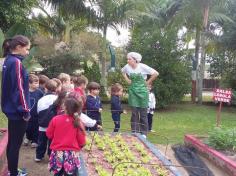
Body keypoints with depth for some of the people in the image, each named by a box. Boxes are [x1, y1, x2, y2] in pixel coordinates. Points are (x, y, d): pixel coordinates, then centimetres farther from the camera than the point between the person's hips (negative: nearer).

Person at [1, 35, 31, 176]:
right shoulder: (16, 62, -19)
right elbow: (19, 88, -22)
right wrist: (25, 110, -16)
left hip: (12, 109, 10)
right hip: (18, 111, -10)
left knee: (12, 142, 19)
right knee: (16, 144, 2)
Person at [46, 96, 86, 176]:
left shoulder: (55, 119, -9)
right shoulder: (78, 123, -11)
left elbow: (49, 134, 4)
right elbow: (82, 142, -5)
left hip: (57, 154, 2)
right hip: (72, 155, -1)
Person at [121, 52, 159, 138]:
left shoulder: (142, 67, -16)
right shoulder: (127, 67, -4)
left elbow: (156, 73, -13)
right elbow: (122, 71, 19)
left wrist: (148, 82, -9)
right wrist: (127, 79, 6)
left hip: (142, 91, -3)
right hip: (133, 91, 3)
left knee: (143, 113, 5)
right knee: (134, 112, 4)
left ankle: (143, 133, 17)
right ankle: (134, 132, 14)